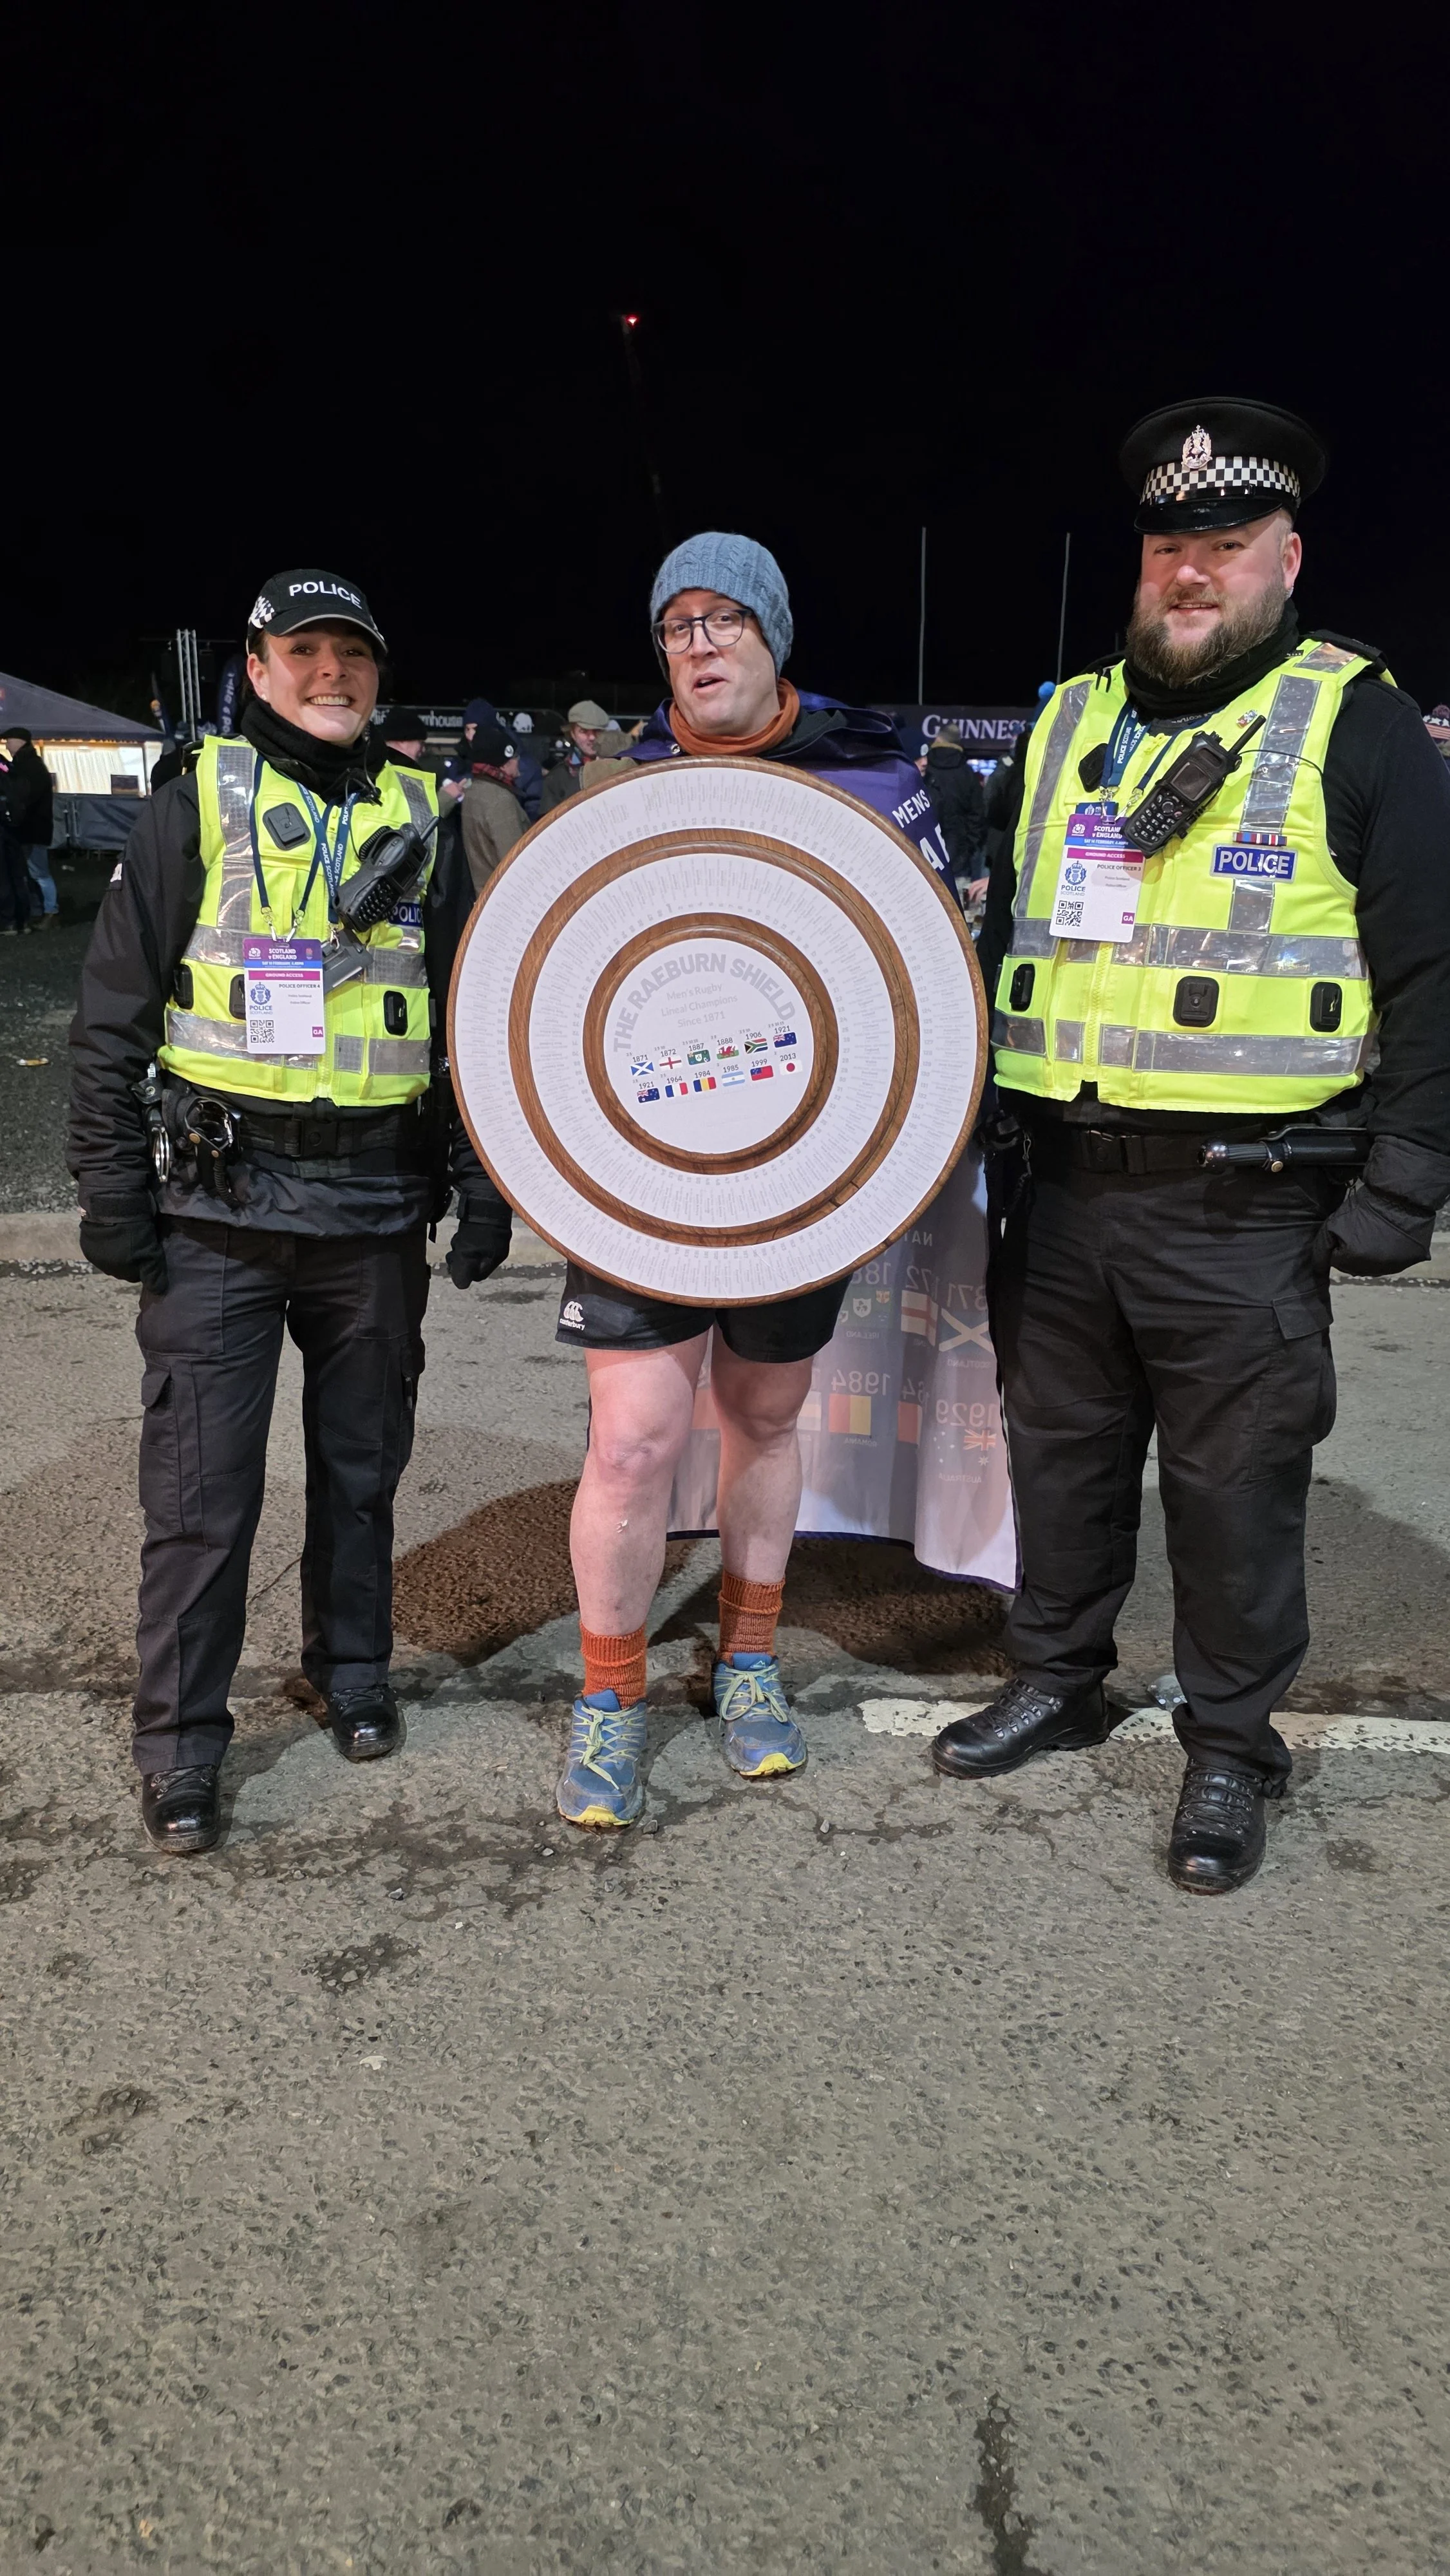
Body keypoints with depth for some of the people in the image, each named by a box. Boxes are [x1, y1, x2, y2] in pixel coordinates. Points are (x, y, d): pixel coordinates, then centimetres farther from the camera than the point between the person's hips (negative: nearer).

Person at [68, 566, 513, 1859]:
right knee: (203, 1485, 0)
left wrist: (483, 1185, 5)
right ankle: (182, 1744, 13)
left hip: (377, 1207, 3)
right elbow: (114, 1013, 1)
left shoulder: (422, 820, 9)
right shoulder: (199, 806, 2)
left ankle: (353, 1668, 35)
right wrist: (112, 1186, -5)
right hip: (217, 1205, -2)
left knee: (363, 1461, 15)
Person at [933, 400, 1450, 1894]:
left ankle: (1230, 1750, 24)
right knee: (1061, 1452, 16)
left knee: (1234, 1489, 6)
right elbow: (1000, 933, 18)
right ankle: (1057, 1682, 36)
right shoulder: (1070, 723, 13)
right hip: (1064, 1191, 5)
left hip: (1246, 1207, -5)